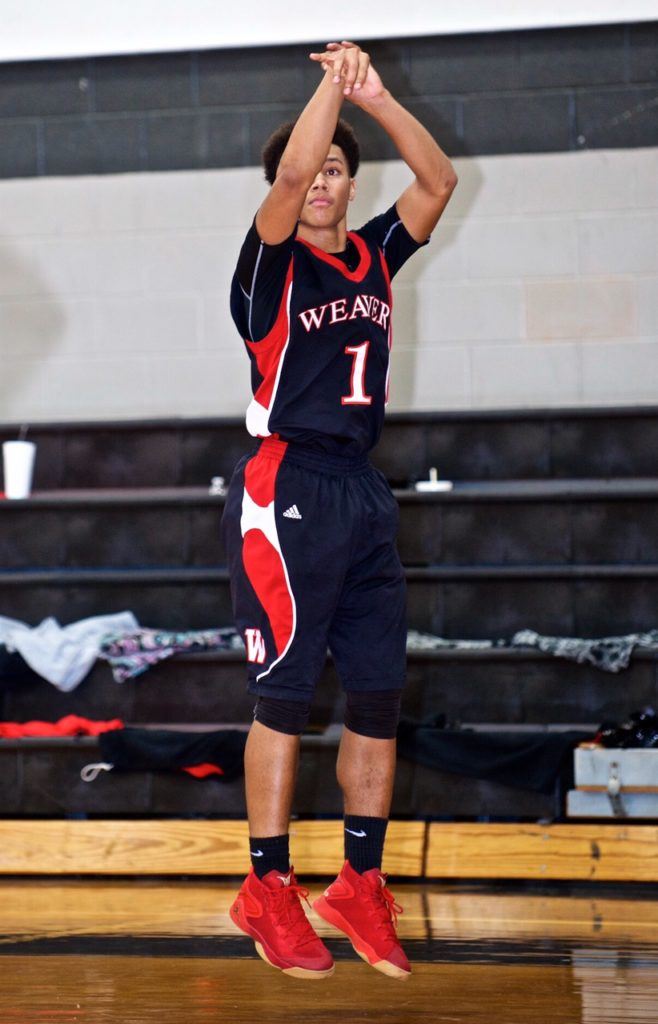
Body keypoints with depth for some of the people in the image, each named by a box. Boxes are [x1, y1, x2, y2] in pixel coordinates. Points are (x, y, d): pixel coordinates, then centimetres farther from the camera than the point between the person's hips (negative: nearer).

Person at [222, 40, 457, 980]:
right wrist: (334, 81, -14)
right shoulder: (273, 265, -3)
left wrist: (374, 98, 0)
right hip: (286, 494, -6)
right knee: (284, 699, -5)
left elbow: (439, 181, 7)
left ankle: (360, 885, 14)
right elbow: (290, 174, -21)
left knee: (379, 698, 5)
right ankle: (268, 891, 2)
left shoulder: (373, 257, 13)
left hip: (364, 495, 6)